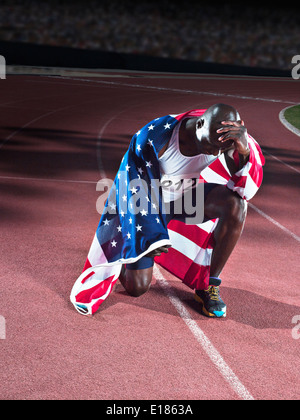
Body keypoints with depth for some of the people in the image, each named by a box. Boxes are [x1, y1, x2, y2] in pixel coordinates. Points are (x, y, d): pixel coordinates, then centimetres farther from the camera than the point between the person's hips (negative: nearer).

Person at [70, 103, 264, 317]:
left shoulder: (227, 136, -23)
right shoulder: (154, 138, -35)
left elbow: (246, 190, -25)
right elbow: (133, 190, -24)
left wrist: (245, 150, -43)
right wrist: (148, 237, -24)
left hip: (184, 195, 4)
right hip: (150, 200, -3)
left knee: (236, 204, -28)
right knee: (137, 288, -7)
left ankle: (209, 285, -11)